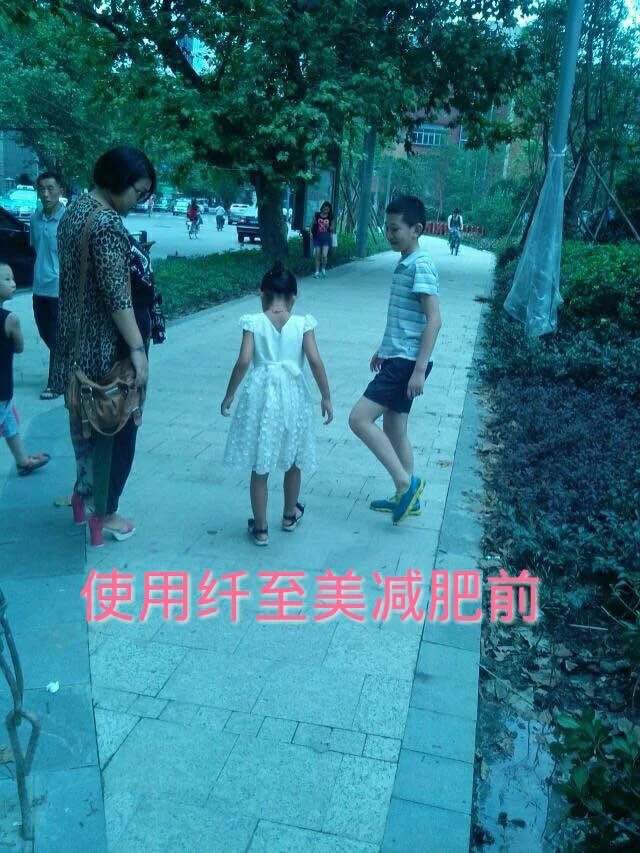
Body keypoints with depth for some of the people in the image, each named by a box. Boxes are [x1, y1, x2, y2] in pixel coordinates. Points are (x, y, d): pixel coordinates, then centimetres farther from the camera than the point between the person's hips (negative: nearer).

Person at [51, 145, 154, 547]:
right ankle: (102, 515, 15)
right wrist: (137, 348, -22)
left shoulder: (75, 209, 10)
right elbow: (116, 294, -24)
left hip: (74, 334, 10)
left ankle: (84, 493, 38)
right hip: (103, 342, -10)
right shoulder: (107, 223, -20)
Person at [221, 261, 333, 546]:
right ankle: (290, 515, 40)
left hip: (261, 396, -1)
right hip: (293, 396, 1)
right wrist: (326, 397, 0)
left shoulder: (253, 322, -6)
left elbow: (243, 361, -13)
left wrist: (230, 394, -1)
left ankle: (260, 528, 17)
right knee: (293, 462, 22)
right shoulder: (302, 322, -4)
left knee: (259, 468, 9)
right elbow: (315, 361, -9)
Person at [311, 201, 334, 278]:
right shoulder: (317, 215, 2)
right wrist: (312, 232, 1)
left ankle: (324, 268, 16)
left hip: (326, 237, -1)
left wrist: (329, 227, -8)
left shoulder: (330, 217, 1)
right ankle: (317, 271, 17)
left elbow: (332, 228, 11)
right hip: (317, 237, 1)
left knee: (324, 255, -12)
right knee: (318, 255, 5)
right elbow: (313, 224, 11)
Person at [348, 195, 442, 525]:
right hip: (396, 358, 10)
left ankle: (406, 483, -6)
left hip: (406, 362, -10)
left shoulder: (421, 266, -15)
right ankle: (406, 496, 26)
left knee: (359, 418, -13)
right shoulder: (404, 264, 14)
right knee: (393, 429, 14)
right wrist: (383, 349, 28)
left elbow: (434, 320, -21)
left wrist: (420, 369, -24)